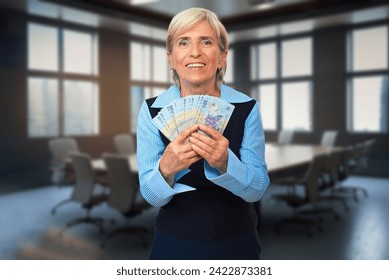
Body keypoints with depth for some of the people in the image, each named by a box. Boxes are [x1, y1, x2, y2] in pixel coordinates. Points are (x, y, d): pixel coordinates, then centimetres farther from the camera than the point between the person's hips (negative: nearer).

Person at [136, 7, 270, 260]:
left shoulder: (247, 108, -11)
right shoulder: (153, 110, -12)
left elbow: (257, 188, -12)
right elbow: (151, 195, -10)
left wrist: (223, 162, -30)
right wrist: (166, 168, -31)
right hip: (175, 245, 0)